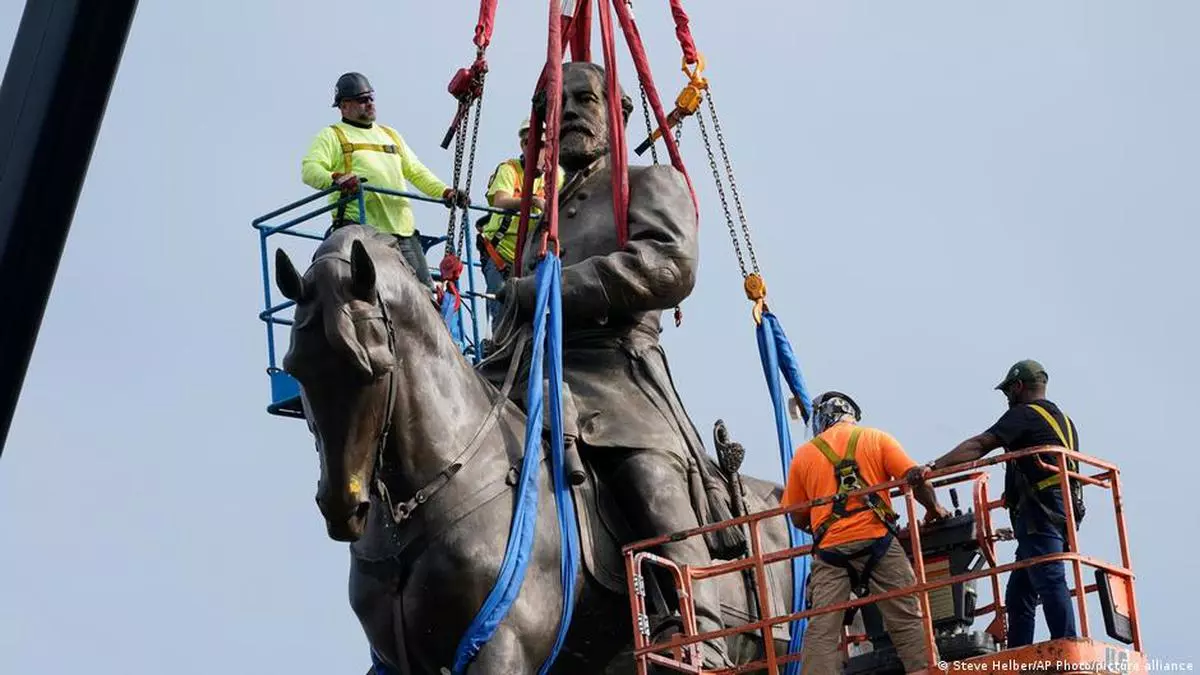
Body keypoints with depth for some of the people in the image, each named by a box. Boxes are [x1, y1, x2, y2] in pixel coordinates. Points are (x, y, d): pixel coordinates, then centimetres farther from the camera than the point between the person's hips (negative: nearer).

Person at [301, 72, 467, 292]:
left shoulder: (391, 134, 29)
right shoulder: (332, 136, 10)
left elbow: (416, 172, 27)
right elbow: (310, 169, -6)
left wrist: (445, 192, 9)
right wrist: (335, 179, -27)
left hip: (403, 230, 6)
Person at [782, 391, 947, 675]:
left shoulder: (803, 454, 13)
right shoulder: (876, 438, 10)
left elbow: (798, 519, 14)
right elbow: (914, 477, 0)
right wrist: (933, 507, 18)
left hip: (829, 548, 1)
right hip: (876, 539, -1)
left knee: (821, 629, -2)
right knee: (907, 617, 3)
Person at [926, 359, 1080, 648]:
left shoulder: (1024, 414, 0)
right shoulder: (1064, 421, 28)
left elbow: (979, 445, -11)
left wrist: (935, 466, -16)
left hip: (1040, 511, -9)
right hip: (1064, 513, 9)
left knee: (1050, 581, -19)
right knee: (1019, 593, 8)